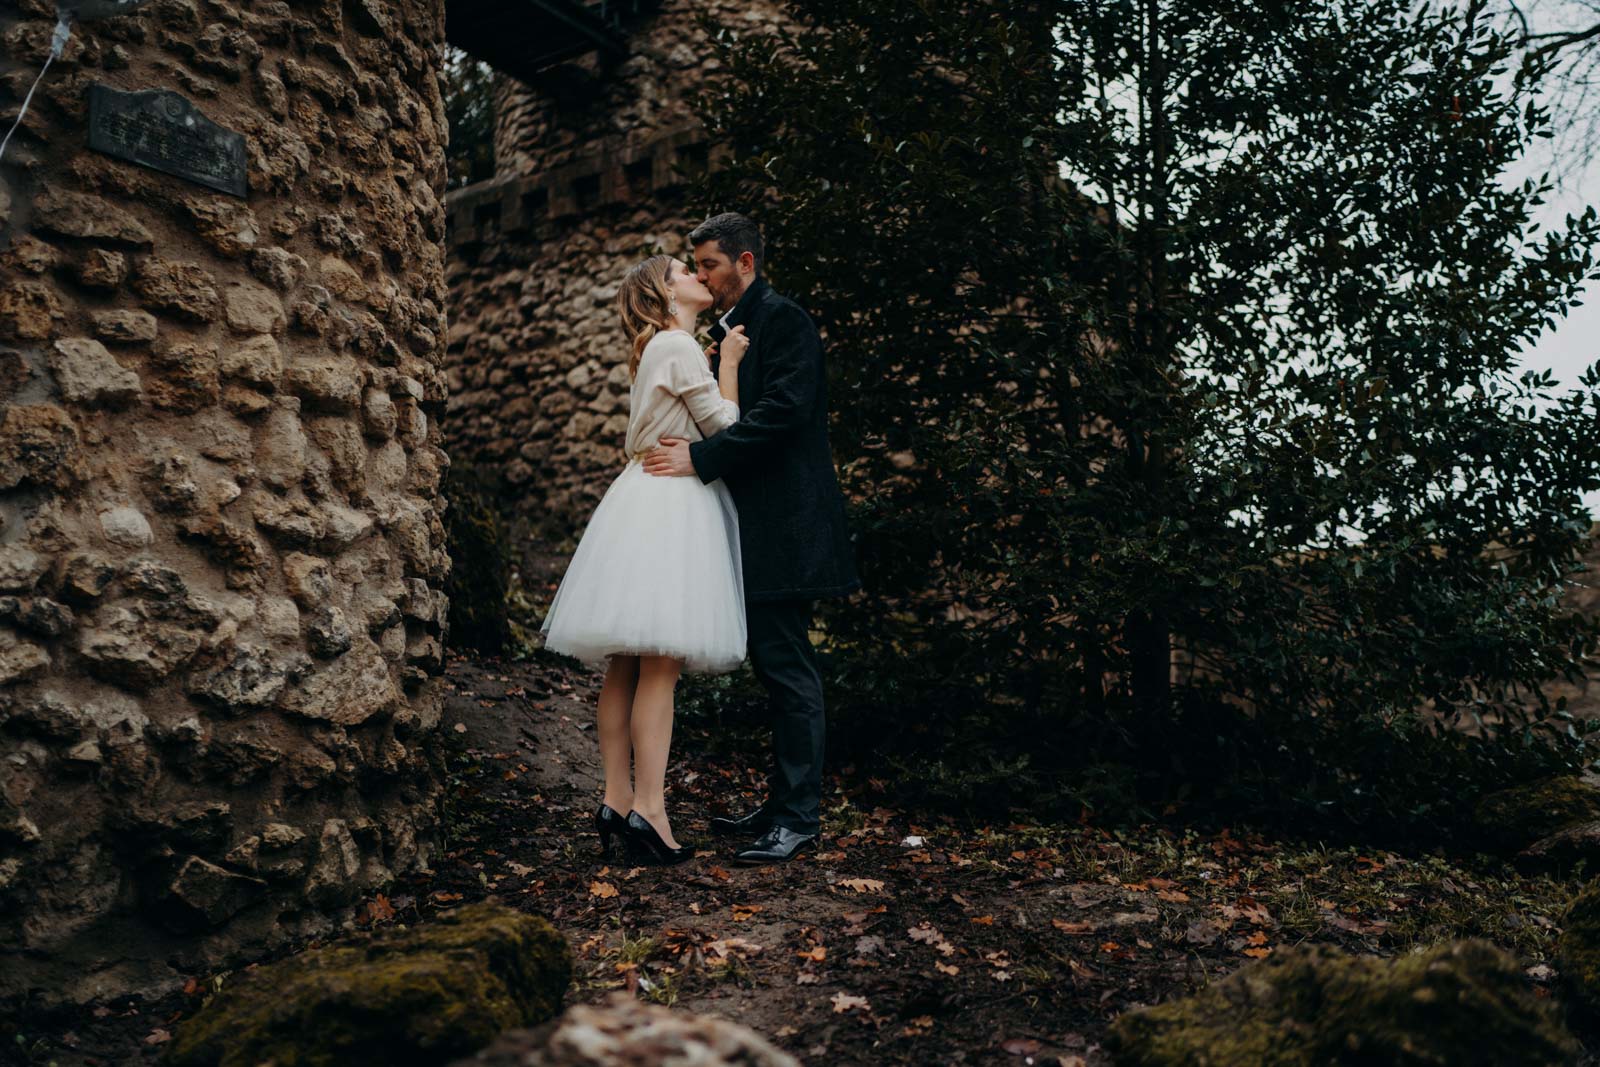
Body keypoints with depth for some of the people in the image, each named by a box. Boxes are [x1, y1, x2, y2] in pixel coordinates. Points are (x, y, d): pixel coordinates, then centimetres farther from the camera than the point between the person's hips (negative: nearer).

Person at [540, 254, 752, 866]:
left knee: (626, 666, 6)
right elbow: (723, 425, -6)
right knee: (660, 665, -13)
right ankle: (648, 810, -13)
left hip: (644, 502, 10)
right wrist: (729, 362, 5)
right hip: (671, 503, -10)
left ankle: (616, 800, 9)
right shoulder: (678, 346, -5)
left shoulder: (653, 352, 23)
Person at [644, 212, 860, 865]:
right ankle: (784, 803, 21)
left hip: (783, 525, -10)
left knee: (786, 664, -7)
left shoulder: (784, 320, -8)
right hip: (755, 527, 10)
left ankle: (799, 815, 1)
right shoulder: (727, 330, 21)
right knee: (774, 663, 12)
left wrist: (700, 457, -21)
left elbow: (782, 409, -20)